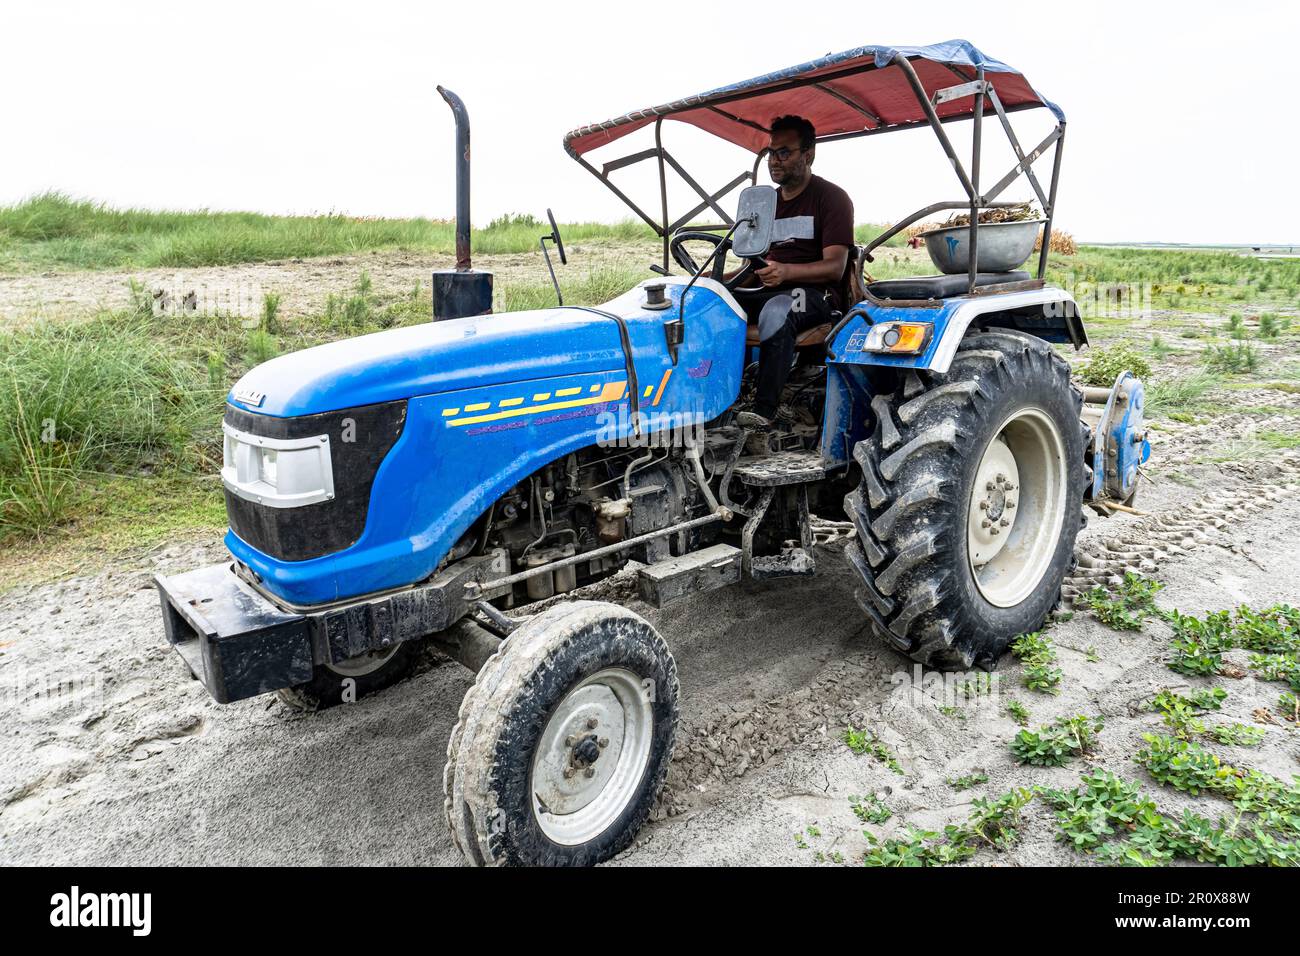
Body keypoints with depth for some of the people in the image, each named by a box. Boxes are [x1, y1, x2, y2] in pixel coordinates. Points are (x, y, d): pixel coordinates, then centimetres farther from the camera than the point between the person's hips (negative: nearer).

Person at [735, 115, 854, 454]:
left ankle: (763, 420, -46)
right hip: (770, 289, 6)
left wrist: (786, 272, -31)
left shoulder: (831, 198, -2)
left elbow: (835, 267, -13)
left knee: (775, 311, -41)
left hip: (816, 292, -6)